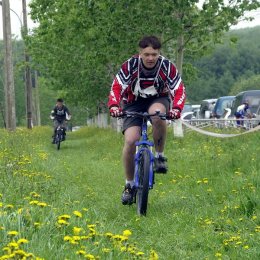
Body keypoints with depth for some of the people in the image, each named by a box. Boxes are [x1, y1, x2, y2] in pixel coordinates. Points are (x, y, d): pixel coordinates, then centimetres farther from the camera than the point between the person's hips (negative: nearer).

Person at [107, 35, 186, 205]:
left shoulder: (167, 66, -22)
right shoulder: (130, 65, -22)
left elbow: (179, 90, -23)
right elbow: (116, 87, -23)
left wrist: (176, 108, -41)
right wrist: (114, 106, -41)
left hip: (158, 99, 0)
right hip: (134, 103, 0)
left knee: (157, 114, -38)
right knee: (130, 141, -18)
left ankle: (160, 155, -16)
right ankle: (130, 185, 1)